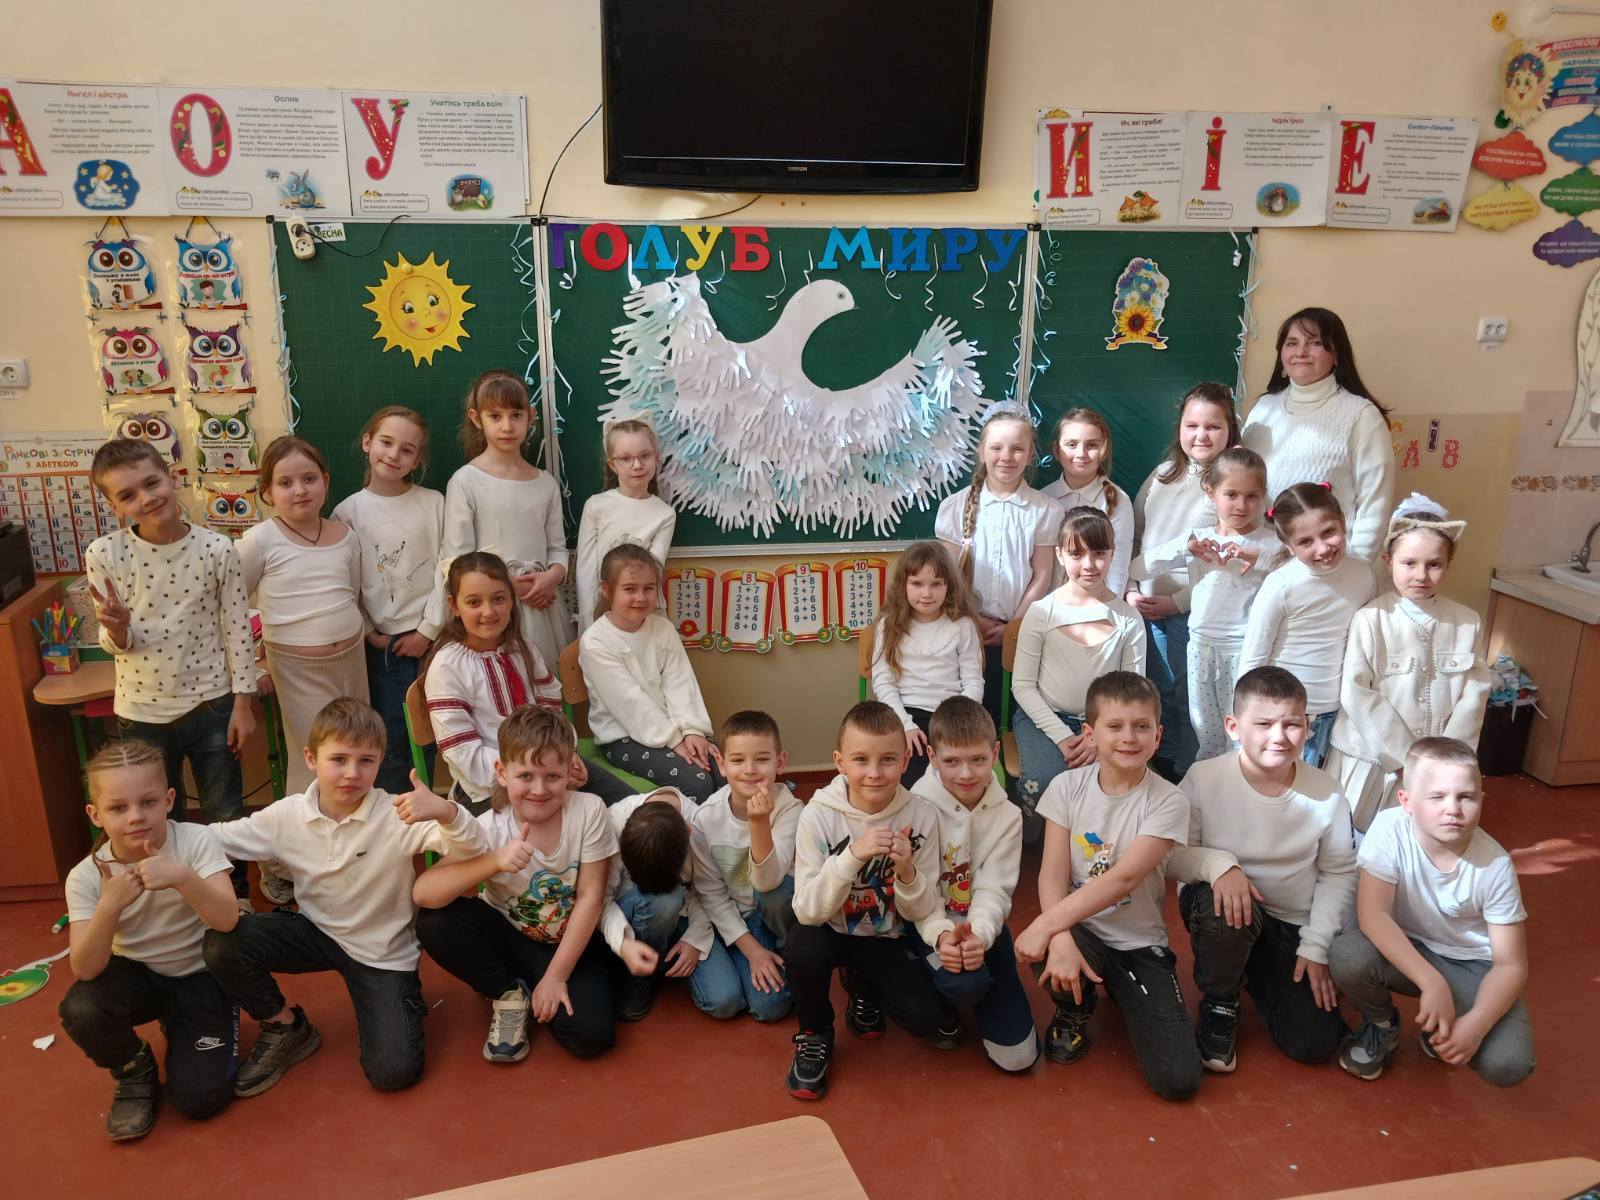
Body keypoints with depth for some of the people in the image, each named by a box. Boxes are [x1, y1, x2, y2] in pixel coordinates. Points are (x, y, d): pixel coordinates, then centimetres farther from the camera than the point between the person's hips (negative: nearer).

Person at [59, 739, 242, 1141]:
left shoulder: (196, 840, -21)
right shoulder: (86, 876, -15)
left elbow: (227, 920, -30)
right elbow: (85, 969, -22)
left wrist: (182, 877, -47)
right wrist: (109, 906, -39)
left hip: (200, 975, -2)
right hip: (137, 974, 2)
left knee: (200, 1098, -14)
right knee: (80, 1010, -31)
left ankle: (178, 1029, 20)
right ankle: (134, 1070, 2)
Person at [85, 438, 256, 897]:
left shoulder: (218, 549, -12)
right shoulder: (104, 555, -12)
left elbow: (237, 630, -5)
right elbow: (116, 645, -3)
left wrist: (243, 704, -4)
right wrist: (117, 628, -27)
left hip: (211, 705, 0)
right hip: (143, 714, 1)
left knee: (227, 817, 16)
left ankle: (237, 898, 38)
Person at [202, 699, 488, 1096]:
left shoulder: (397, 816, -23)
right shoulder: (287, 816, -11)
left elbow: (473, 848, -35)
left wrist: (444, 810, -56)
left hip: (383, 951, -3)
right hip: (316, 931, 4)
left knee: (393, 1071, -17)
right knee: (222, 945, -21)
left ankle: (403, 1004, 18)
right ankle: (286, 1028, 6)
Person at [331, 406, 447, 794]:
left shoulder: (433, 503, -1)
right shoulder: (348, 511, 0)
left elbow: (446, 571, -3)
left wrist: (428, 630, -6)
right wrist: (369, 633, -3)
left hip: (429, 639, 0)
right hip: (380, 643, 0)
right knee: (389, 740, 4)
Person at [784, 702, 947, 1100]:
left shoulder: (921, 815, -16)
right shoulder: (818, 815, -20)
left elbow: (920, 912, -9)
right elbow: (807, 910, -23)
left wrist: (908, 872, -31)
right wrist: (851, 856, -37)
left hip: (887, 938, 2)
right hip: (831, 931, -1)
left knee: (927, 1018, -19)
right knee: (802, 946, -33)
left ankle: (864, 989, 15)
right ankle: (814, 1035, -1)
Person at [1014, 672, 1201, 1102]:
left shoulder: (1168, 802, -12)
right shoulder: (1068, 787, -6)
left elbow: (1124, 878, -23)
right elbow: (1052, 874, -12)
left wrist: (1045, 924, -30)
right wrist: (1060, 939, -31)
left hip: (1139, 942, 0)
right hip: (1077, 927, 0)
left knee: (1178, 1079, -13)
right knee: (1047, 956, -36)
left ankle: (1123, 996, 20)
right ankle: (1074, 1009, 3)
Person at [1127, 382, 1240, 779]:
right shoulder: (1162, 476, 10)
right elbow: (1133, 537, 12)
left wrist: (1177, 601, -14)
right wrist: (1130, 590, 1)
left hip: (1194, 610, -5)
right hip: (1144, 608, 5)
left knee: (1190, 698, 4)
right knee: (1157, 694, 15)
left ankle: (1186, 777, 19)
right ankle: (1161, 766, 31)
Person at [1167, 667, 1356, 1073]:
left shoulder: (1325, 794, -11)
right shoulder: (1203, 779, -18)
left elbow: (1338, 874, -1)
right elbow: (1171, 854, -13)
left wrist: (1316, 946, -5)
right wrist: (1217, 864, -33)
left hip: (1290, 926, 2)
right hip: (1224, 909, -2)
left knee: (1316, 1044, -8)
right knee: (1224, 904, -39)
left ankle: (1257, 974, 25)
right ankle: (1219, 1006, -7)